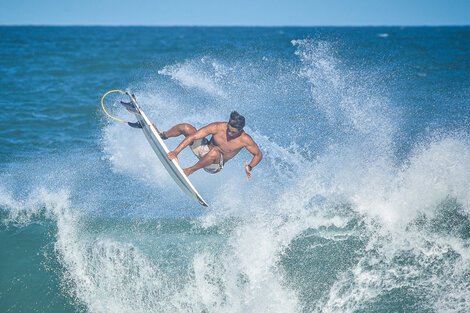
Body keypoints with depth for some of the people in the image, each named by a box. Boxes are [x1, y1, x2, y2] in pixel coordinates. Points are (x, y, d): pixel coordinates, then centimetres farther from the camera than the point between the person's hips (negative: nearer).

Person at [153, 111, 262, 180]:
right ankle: (162, 135, 16)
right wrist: (176, 152, -28)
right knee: (186, 127, -15)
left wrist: (249, 168, -26)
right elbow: (193, 137, -21)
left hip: (215, 165, -3)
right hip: (204, 150, 3)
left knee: (215, 151, -41)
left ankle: (190, 170, -19)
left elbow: (258, 154, -7)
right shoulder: (218, 127, -21)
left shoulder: (245, 140, -23)